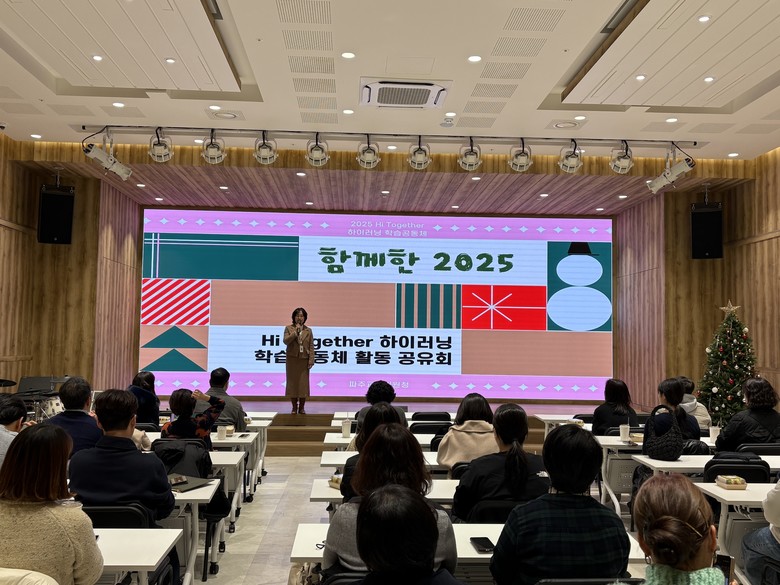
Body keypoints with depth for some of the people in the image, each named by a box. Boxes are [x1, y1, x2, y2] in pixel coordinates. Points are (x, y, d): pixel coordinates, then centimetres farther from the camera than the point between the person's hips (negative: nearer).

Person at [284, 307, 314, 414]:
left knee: (303, 383, 1)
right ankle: (294, 407, 11)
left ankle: (302, 407, 10)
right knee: (292, 382, 2)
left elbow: (311, 347, 3)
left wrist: (311, 361, -5)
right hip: (292, 359, -1)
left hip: (304, 360, 1)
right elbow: (286, 341, -12)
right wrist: (296, 332, -17)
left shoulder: (308, 331, 7)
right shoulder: (288, 328, 4)